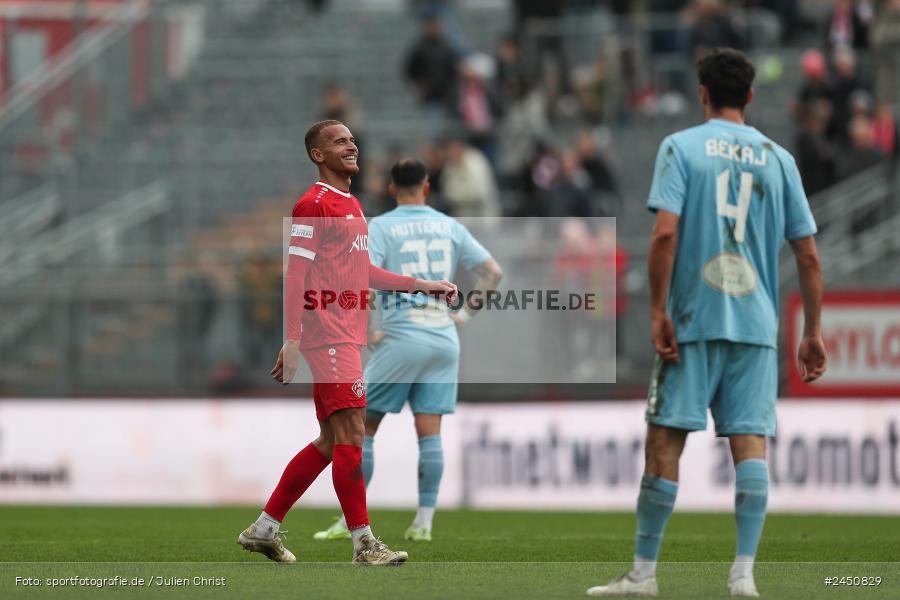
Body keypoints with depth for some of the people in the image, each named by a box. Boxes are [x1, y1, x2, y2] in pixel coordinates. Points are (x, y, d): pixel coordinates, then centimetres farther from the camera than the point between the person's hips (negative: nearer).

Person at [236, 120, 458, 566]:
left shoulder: (351, 205, 20)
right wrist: (292, 339, -22)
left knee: (331, 442, 11)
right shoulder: (314, 204, -9)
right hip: (328, 336, -10)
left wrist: (420, 285, 25)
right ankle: (363, 542, -9)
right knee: (350, 436, -10)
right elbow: (296, 274, -15)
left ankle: (265, 529, 17)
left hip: (347, 338, 10)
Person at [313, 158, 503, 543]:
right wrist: (464, 315, 14)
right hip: (444, 339, 4)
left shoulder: (381, 227, -4)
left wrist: (366, 332, -10)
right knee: (430, 432, 4)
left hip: (400, 339, -4)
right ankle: (424, 522, 1)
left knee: (364, 426, 4)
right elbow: (493, 272, 13)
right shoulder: (450, 227, 9)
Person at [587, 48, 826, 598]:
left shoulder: (681, 147, 0)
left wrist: (659, 311, -8)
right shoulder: (778, 159, 10)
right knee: (751, 442, -1)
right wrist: (813, 334, 13)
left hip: (693, 321, -3)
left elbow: (665, 232, -12)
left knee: (664, 441, 2)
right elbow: (808, 255, 8)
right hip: (757, 324, 3)